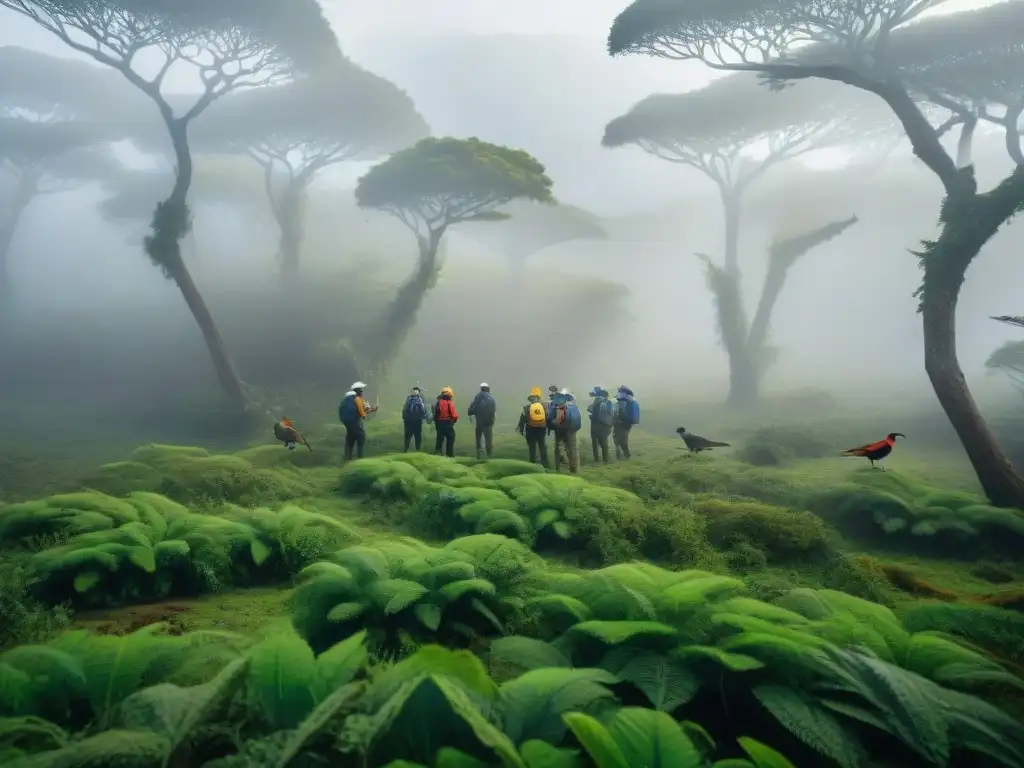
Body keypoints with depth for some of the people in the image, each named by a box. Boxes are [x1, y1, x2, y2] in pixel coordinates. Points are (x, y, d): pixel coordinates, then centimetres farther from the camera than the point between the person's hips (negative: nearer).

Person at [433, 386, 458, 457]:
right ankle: (450, 454, 3)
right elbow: (453, 414, -14)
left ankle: (437, 453, 12)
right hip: (448, 423, -5)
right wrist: (456, 417, 8)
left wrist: (436, 422, 14)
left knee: (439, 439, 13)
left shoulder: (438, 402, 4)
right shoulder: (450, 403, -11)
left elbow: (435, 414, 4)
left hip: (439, 423, 5)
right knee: (450, 439, 4)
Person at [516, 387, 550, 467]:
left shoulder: (527, 407, -11)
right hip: (542, 430, 2)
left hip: (531, 431, -2)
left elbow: (522, 420, -8)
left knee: (532, 449, 8)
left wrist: (521, 430, 3)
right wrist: (548, 429, 12)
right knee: (543, 448, 14)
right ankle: (545, 465, 16)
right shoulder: (544, 406, -3)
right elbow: (548, 419, 2)